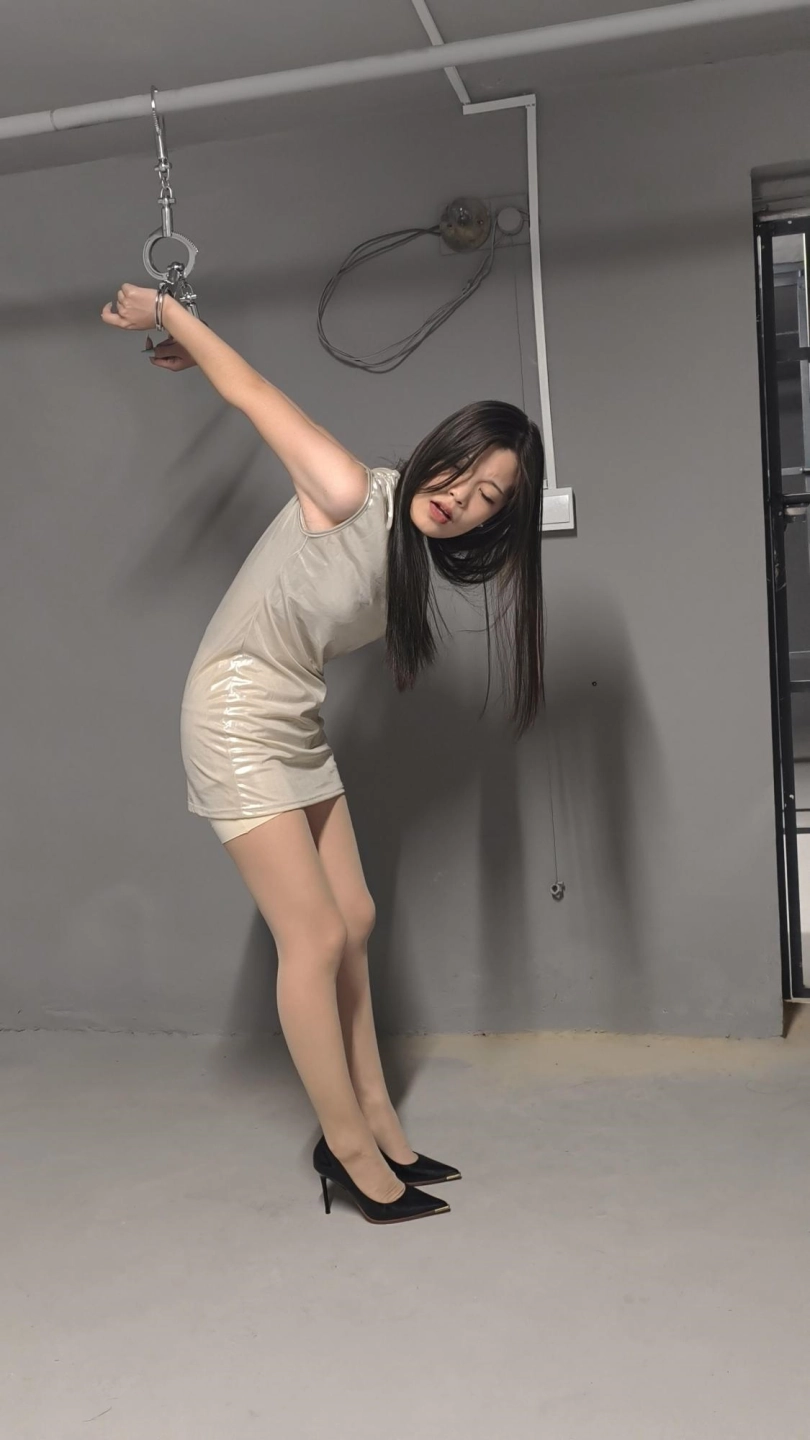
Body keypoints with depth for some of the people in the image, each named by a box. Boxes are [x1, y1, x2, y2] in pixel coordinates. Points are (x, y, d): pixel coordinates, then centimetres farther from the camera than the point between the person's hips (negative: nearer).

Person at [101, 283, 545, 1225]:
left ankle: (374, 1117, 20)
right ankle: (348, 1146, 6)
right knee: (316, 938, -7)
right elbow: (249, 390, -13)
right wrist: (162, 312, 0)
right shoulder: (352, 495, -20)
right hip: (237, 720, -8)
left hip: (298, 725, 9)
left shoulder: (416, 553, 3)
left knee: (353, 922, 9)